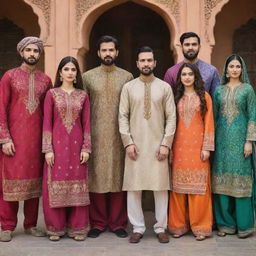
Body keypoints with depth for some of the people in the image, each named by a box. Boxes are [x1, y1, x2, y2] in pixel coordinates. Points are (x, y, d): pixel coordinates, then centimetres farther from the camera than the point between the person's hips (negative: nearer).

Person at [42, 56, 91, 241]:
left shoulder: (83, 95, 6)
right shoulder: (52, 94, 2)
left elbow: (87, 123, 5)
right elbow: (47, 123, -1)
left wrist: (86, 148, -2)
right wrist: (48, 149, -7)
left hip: (77, 144, 1)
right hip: (57, 143, -1)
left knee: (77, 185, 4)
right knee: (56, 185, 2)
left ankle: (77, 227, 14)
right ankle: (56, 227, 14)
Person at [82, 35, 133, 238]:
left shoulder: (127, 77, 7)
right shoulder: (88, 77, 7)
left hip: (119, 137, 0)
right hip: (95, 136, 0)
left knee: (118, 177, 3)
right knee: (96, 178, 2)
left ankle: (118, 223, 14)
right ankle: (98, 223, 13)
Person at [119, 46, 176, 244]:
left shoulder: (165, 87, 3)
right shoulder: (128, 87, 4)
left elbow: (171, 118, 1)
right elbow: (123, 116, 2)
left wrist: (166, 144, -6)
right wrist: (128, 142, -6)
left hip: (158, 145, 0)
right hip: (135, 145, 0)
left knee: (161, 187, 3)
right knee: (133, 187, 2)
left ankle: (161, 228, 16)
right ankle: (138, 228, 14)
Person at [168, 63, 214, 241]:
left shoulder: (204, 96, 3)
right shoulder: (177, 97, 10)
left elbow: (209, 123, 0)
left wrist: (207, 147, -7)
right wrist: (170, 147, 1)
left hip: (197, 146, -2)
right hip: (179, 146, 2)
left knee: (198, 185, 0)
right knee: (179, 185, 4)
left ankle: (200, 226, 10)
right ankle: (179, 225, 14)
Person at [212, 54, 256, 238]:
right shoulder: (219, 90, 11)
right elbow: (214, 116, 11)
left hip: (240, 138, -3)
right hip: (222, 138, 3)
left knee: (241, 178, -2)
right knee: (223, 178, 3)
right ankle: (226, 223, 13)